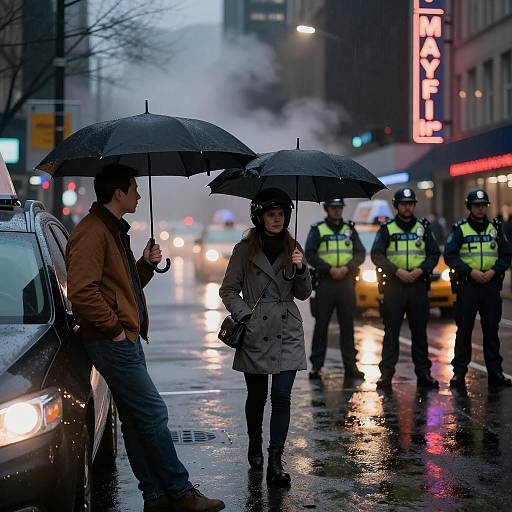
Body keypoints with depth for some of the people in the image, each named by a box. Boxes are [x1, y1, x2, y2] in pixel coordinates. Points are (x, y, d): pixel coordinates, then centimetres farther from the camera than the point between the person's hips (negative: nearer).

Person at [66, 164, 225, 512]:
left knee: (136, 420, 11)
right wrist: (115, 328, -18)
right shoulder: (92, 232, -15)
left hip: (127, 339, 11)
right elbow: (82, 291, -24)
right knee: (153, 413, -8)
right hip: (113, 342, -11)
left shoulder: (115, 230, 19)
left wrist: (146, 265, 9)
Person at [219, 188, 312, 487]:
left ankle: (275, 463, -4)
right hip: (255, 334, -1)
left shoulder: (292, 248, 8)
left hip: (287, 333, 1)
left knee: (282, 396, -7)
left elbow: (304, 294, 9)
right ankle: (255, 446, 35)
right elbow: (228, 290, 5)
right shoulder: (245, 250, 0)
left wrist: (301, 269, -9)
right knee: (257, 396, 11)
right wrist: (243, 315, -9)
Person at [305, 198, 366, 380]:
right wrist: (330, 269, -14)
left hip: (347, 282, 3)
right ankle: (316, 366, 2)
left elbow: (360, 253, 7)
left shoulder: (350, 230, 13)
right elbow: (310, 254, -5)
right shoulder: (317, 230, 4)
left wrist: (346, 268, -9)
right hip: (325, 283, -3)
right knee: (321, 324, -3)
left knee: (347, 324, 4)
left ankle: (350, 365, 9)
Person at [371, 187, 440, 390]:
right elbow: (376, 255, -2)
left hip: (419, 285, 2)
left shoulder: (423, 228, 12)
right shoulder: (386, 229, 5)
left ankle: (423, 373, 10)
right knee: (391, 331, -2)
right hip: (394, 285, -2)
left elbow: (435, 253, 10)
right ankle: (386, 373, 0)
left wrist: (421, 270, -7)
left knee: (420, 331, 5)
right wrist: (397, 270, -13)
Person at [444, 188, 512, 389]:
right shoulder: (459, 229, 2)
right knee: (464, 330, 0)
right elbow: (449, 256, -5)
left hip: (491, 285, 3)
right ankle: (459, 372, 5)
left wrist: (494, 271, -8)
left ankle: (495, 372, 12)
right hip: (467, 285, -3)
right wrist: (470, 271, -15)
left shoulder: (495, 228, 12)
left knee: (491, 330, 6)